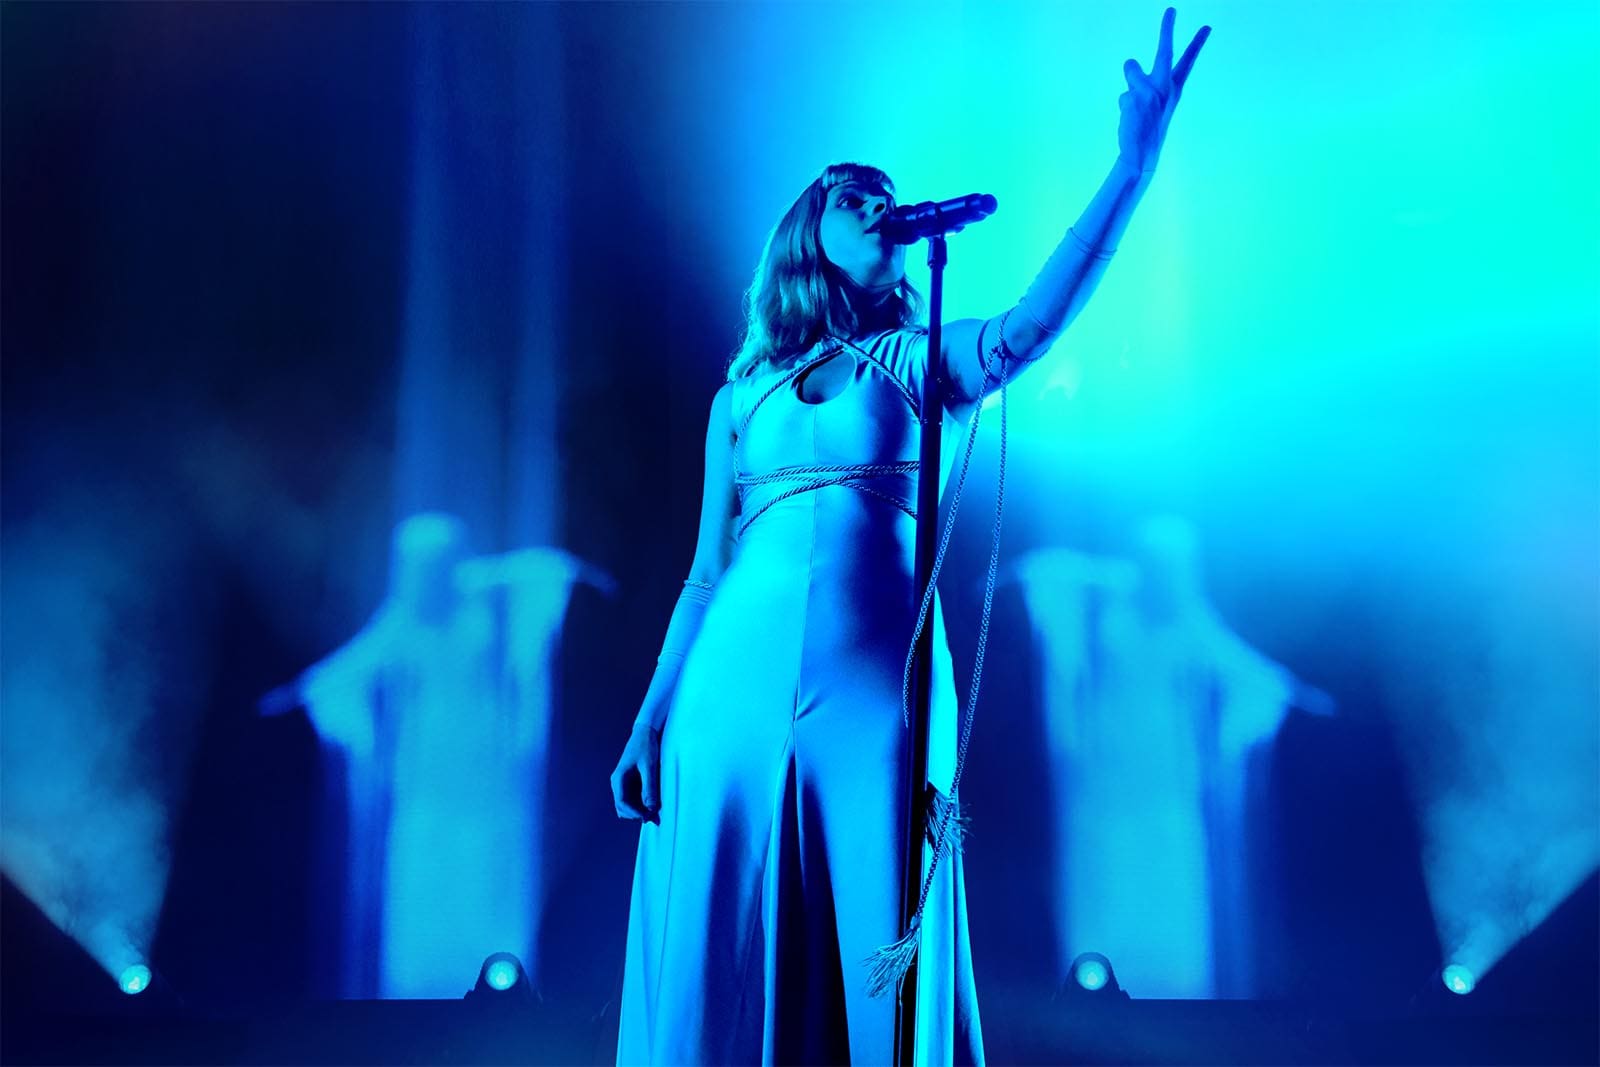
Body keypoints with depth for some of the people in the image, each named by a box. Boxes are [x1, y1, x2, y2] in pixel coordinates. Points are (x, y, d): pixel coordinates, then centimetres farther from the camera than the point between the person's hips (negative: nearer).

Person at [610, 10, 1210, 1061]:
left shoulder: (919, 364, 11)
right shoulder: (741, 398, 15)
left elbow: (1035, 321, -12)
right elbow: (707, 569, 14)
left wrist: (1133, 164, -21)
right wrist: (651, 721, 11)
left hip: (878, 691, -1)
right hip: (735, 687, 2)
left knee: (878, 969, 4)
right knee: (721, 971, 7)